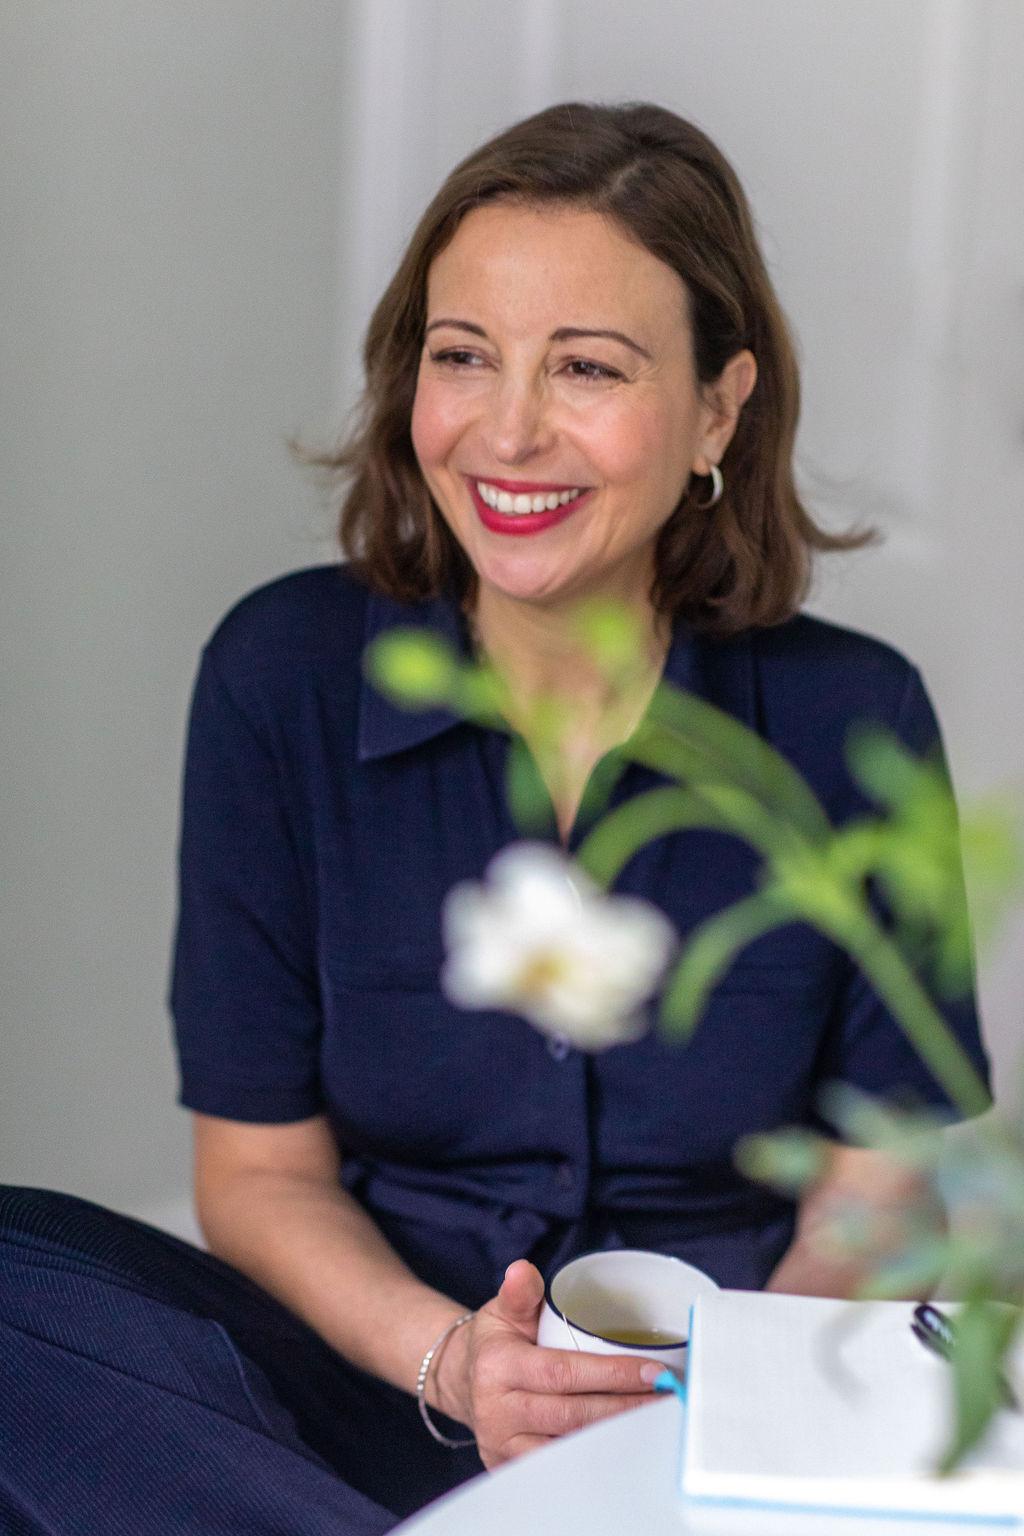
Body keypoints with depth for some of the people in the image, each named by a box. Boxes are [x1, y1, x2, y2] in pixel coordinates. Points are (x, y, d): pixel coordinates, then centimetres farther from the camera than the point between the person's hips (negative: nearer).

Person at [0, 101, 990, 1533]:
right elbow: (261, 1166, 0)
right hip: (377, 1378, 1)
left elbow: (875, 1187, 1)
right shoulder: (283, 676, -4)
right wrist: (447, 1358, -19)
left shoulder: (851, 717, -4)